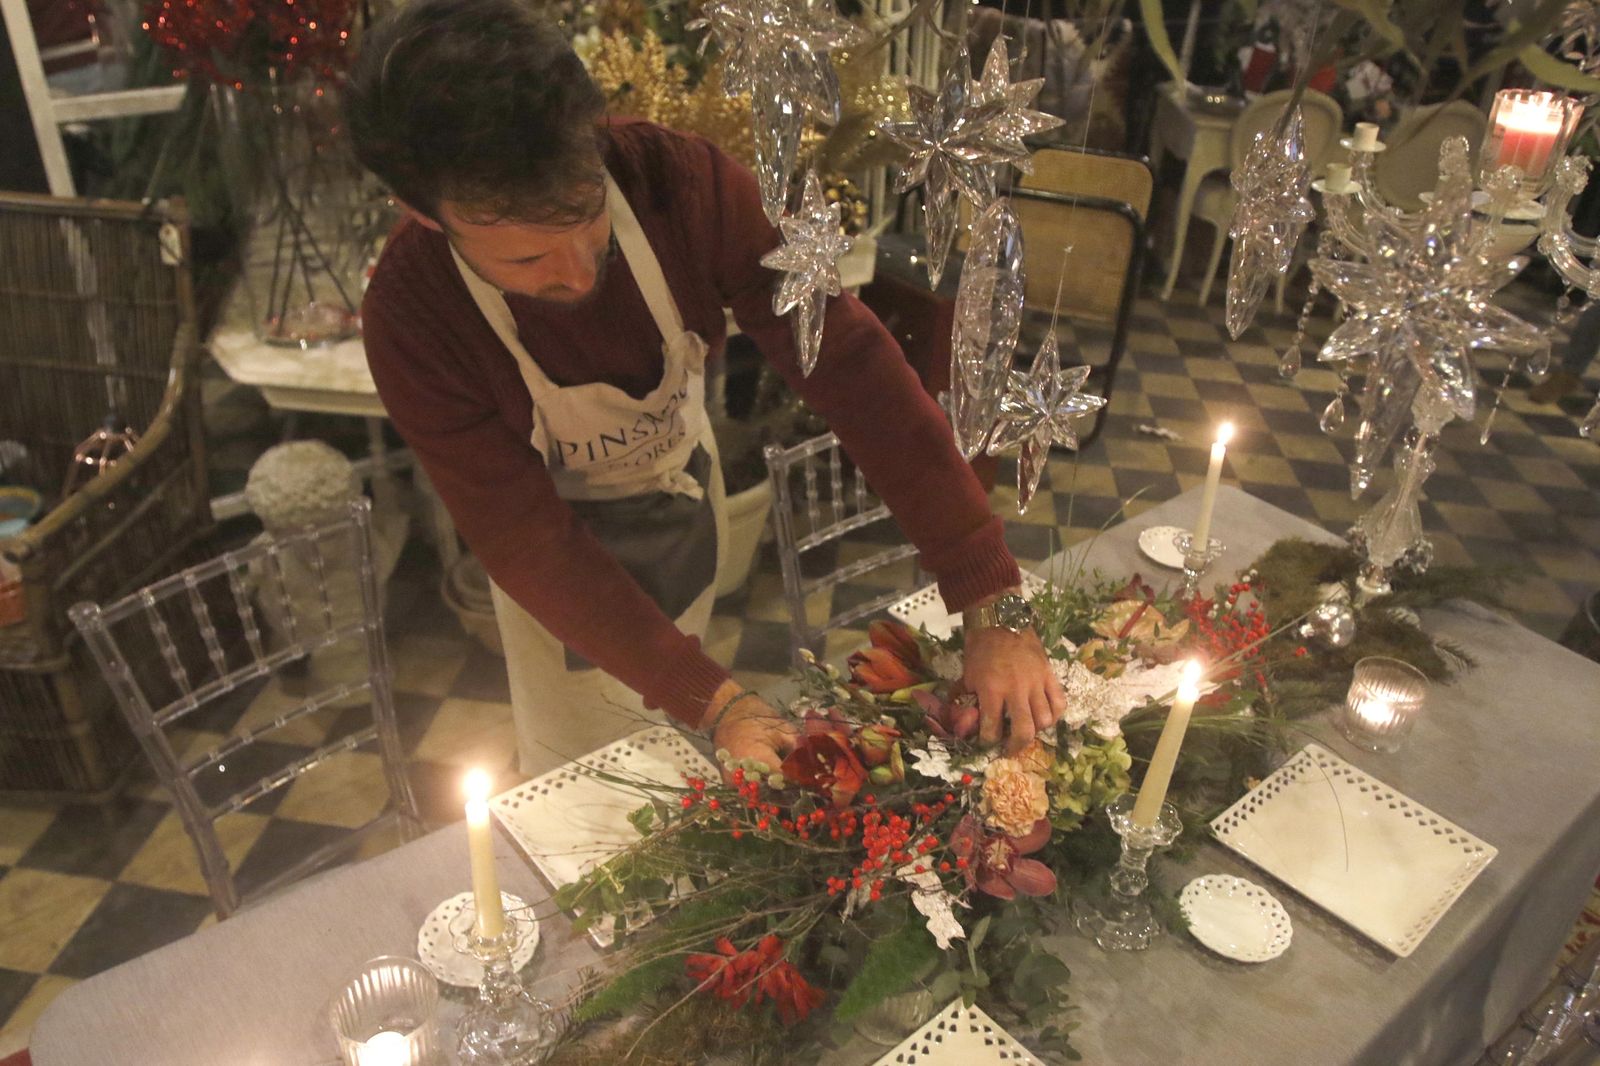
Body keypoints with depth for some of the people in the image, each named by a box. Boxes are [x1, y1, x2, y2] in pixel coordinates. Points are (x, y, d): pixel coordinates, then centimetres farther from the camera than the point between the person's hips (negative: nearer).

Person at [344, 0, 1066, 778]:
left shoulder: (684, 184, -32)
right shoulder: (410, 319, -32)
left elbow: (850, 365, -33)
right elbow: (528, 539, -27)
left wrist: (994, 607, -36)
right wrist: (714, 703, -35)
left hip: (682, 475, 2)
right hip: (560, 535, -2)